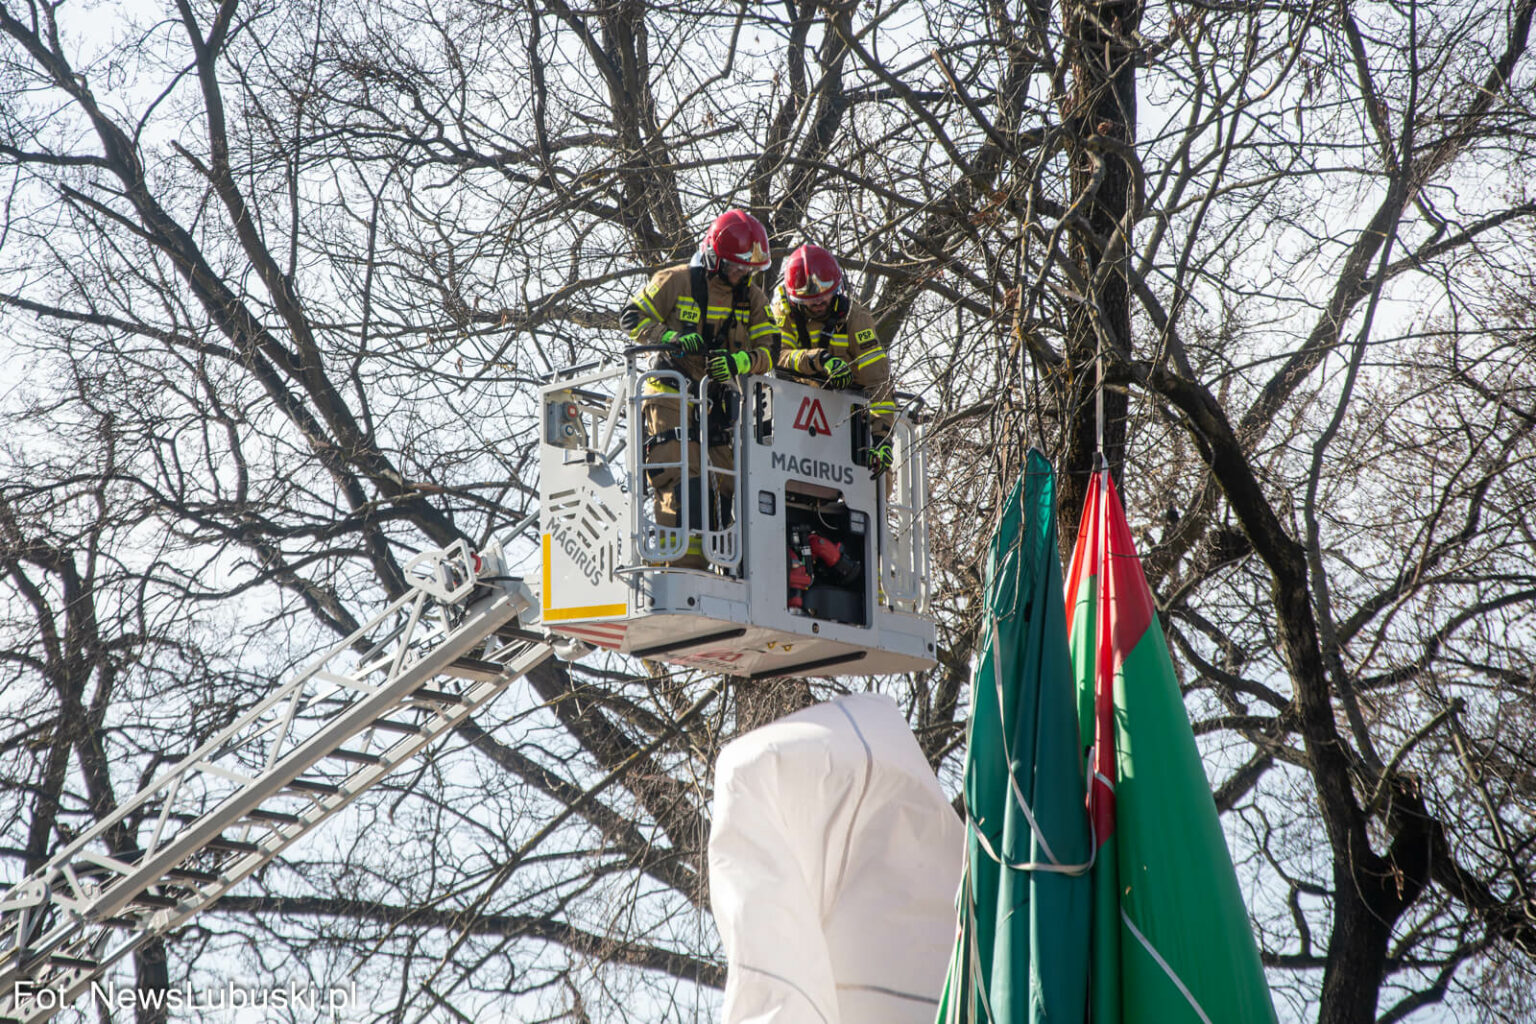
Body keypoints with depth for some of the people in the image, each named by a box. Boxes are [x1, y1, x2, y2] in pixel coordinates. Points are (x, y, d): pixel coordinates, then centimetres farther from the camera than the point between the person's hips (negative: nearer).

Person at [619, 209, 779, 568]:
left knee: (726, 482, 2)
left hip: (718, 402, 5)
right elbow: (632, 318, -3)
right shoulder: (676, 282, -4)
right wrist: (671, 339, -20)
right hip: (672, 396, -5)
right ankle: (683, 564, -18)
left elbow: (769, 349, 2)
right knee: (682, 480, -16)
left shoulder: (752, 298, 10)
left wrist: (738, 361, -20)